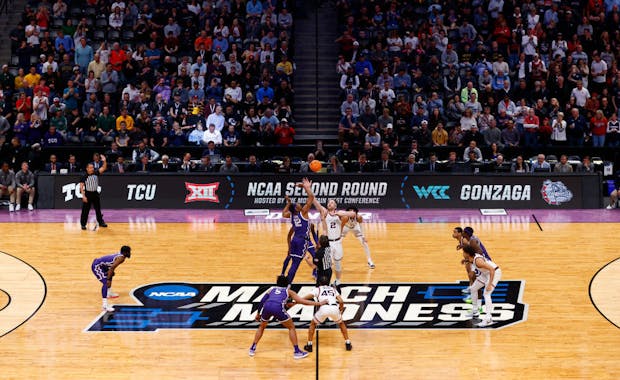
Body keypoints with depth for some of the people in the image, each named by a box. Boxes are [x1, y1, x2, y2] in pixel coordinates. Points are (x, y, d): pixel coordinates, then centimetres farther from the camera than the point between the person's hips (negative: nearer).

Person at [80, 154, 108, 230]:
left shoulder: (96, 174, -1)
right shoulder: (84, 177, -10)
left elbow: (103, 168, -8)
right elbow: (81, 187, -9)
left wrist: (104, 161, -25)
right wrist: (83, 196, -15)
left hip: (95, 194, 4)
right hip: (87, 194, -4)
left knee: (98, 209, 15)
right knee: (85, 210, -1)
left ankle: (101, 222, 28)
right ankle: (83, 224, 7)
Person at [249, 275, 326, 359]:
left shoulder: (271, 289, 34)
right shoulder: (288, 291, 27)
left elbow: (262, 302, 24)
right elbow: (303, 301, 22)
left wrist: (258, 314, 37)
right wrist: (319, 303, 27)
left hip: (267, 307, 3)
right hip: (278, 308, -3)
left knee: (262, 326, 30)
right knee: (291, 327, 16)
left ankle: (252, 349, 27)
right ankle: (297, 351, 10)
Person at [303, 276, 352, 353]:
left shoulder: (318, 289, 25)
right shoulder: (333, 289, 31)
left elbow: (306, 298, 12)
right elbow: (341, 301, 18)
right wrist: (341, 310, 36)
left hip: (324, 308, -2)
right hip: (334, 308, 2)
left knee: (313, 324, 24)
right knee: (341, 324, 32)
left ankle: (309, 345, 19)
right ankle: (348, 344, 25)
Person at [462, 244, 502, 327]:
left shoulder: (478, 260, -33)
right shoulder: (472, 258, -6)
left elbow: (492, 269, -35)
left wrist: (489, 284, -36)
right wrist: (466, 260, 10)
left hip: (495, 273, -10)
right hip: (486, 273, 10)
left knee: (486, 294, -23)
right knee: (473, 289, 16)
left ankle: (488, 319, -27)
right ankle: (475, 312, 29)